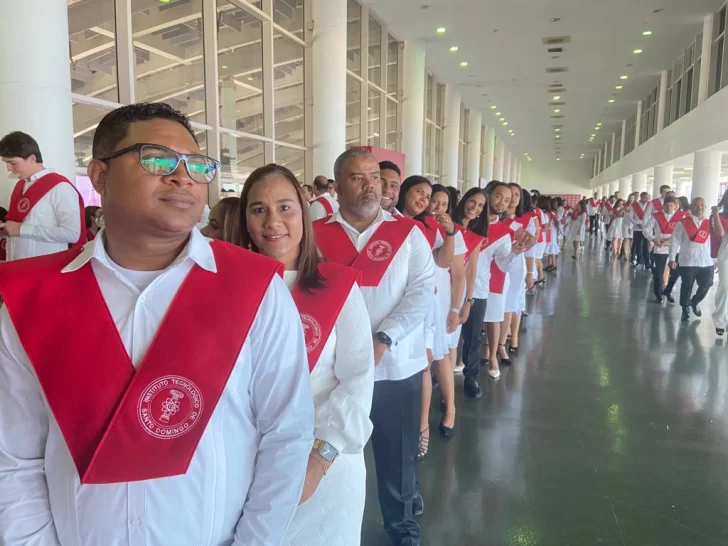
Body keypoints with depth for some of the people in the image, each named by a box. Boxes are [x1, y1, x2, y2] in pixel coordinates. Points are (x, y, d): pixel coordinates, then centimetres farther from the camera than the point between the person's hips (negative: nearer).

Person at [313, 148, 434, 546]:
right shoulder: (318, 235, 1)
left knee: (398, 453, 14)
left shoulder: (406, 233, 1)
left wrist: (383, 339, -18)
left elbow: (422, 290, -7)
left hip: (397, 364, 0)